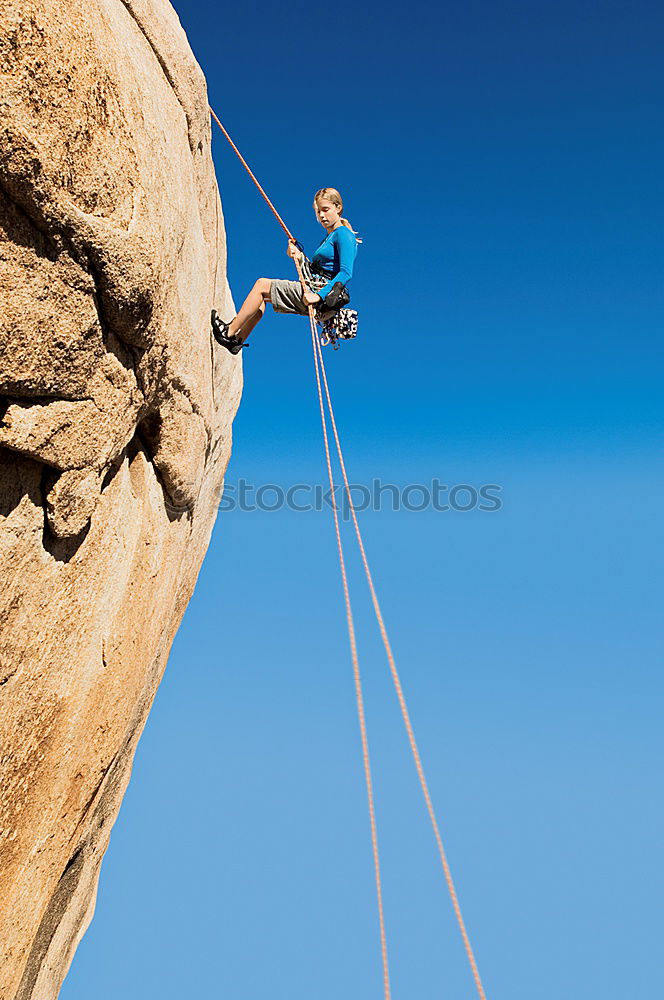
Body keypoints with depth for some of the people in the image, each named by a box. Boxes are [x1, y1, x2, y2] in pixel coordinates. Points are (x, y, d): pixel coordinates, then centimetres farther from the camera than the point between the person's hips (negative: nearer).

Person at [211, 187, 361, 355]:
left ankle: (229, 332, -2)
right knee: (262, 297, 14)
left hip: (321, 290, -10)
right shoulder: (329, 237, 22)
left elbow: (346, 273, -19)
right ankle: (237, 340, 11)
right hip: (313, 288, 10)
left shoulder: (343, 234, -6)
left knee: (262, 285, -8)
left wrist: (319, 295, -27)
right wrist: (300, 257, 1)